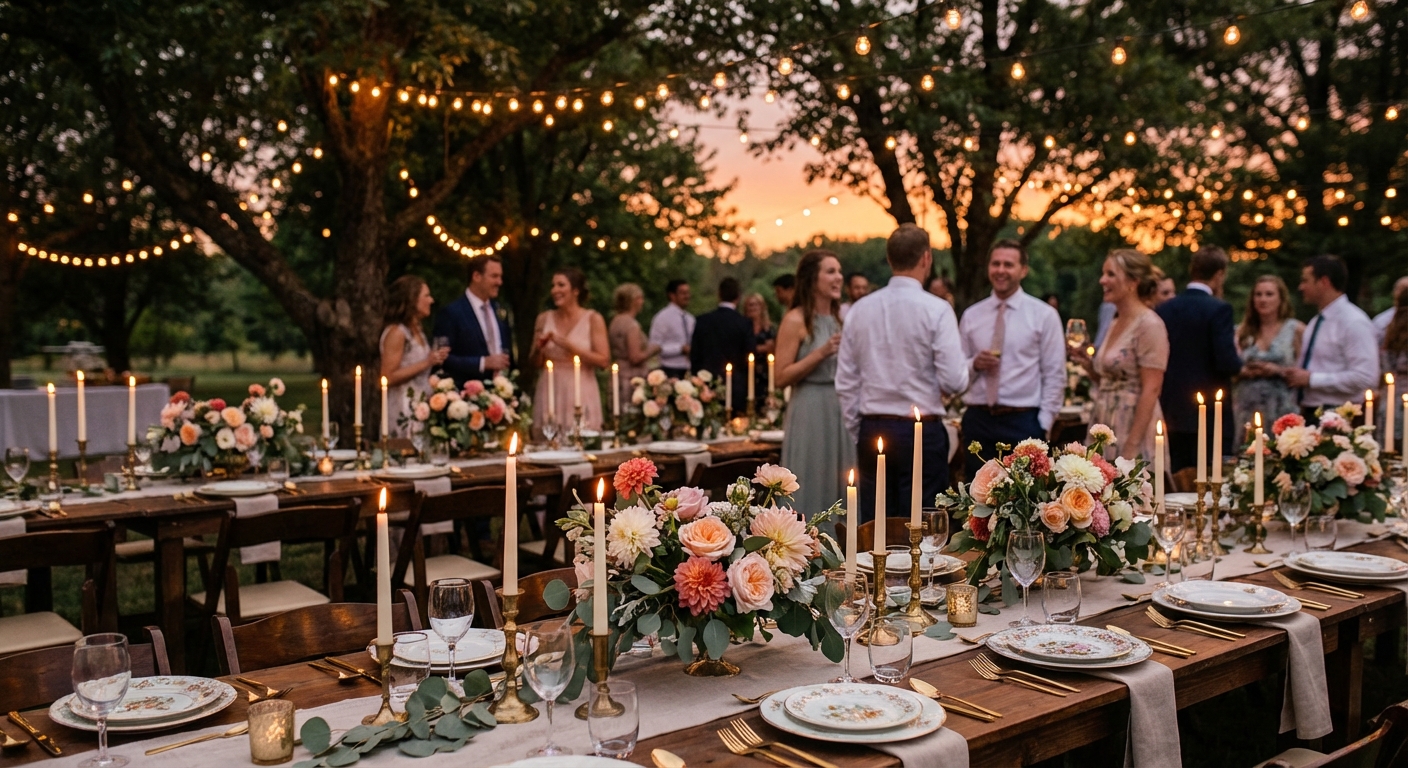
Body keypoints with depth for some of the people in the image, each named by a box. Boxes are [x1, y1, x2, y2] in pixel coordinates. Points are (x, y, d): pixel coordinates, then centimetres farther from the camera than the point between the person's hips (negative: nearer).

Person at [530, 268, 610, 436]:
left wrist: (568, 346, -15)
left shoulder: (593, 319, -2)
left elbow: (603, 361, -10)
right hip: (550, 393, 3)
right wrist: (538, 348, -6)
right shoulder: (544, 319, 7)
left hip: (581, 394, -3)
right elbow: (536, 363, 15)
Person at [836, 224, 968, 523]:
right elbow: (954, 381, -13)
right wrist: (966, 368, 10)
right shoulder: (936, 310, -9)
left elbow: (846, 383, 6)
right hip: (922, 431, -4)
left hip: (873, 430, 4)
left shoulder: (860, 309, 4)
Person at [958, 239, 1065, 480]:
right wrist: (974, 364, -8)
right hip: (977, 420, 3)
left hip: (1023, 422, -3)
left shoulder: (1044, 315, 1)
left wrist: (1042, 425, -6)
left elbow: (1055, 375, 0)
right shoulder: (971, 316, 9)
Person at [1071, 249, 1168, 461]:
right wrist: (1087, 363, 4)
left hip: (1133, 425, -8)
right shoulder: (1115, 323, 13)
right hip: (1106, 425, 8)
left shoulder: (1149, 324, -13)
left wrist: (1132, 446, -22)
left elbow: (1151, 390, -18)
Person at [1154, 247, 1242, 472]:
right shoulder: (1218, 309, -11)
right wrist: (1238, 359, 4)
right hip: (1211, 416, -5)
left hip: (1172, 415, 5)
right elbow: (1228, 363, -17)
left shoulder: (1163, 309, 5)